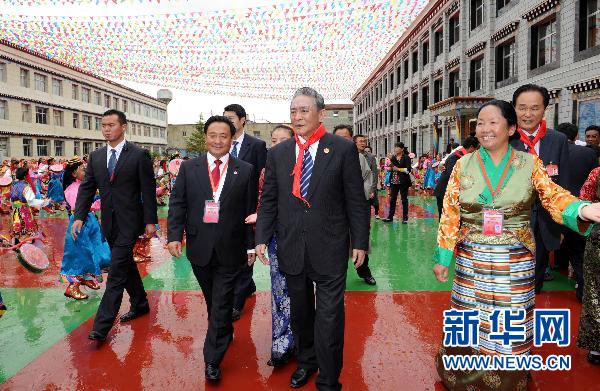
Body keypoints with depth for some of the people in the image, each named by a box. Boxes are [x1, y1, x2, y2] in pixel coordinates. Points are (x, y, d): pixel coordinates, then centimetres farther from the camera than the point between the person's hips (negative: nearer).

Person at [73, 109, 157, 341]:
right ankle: (140, 305, 35)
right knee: (127, 266, 18)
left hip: (129, 222, -6)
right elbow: (87, 188, 7)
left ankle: (101, 326, -4)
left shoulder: (139, 155, -8)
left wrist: (150, 221, -10)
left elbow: (149, 190, -8)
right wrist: (79, 216, -4)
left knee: (117, 272, -7)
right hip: (109, 222, 6)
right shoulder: (95, 157, 8)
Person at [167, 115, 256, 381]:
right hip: (199, 248, 2)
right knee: (213, 302, 19)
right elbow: (177, 204, 3)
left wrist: (251, 246, 0)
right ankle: (225, 335, 43)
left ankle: (212, 361, 14)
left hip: (230, 250, -2)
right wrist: (174, 235, -9)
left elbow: (250, 211, 0)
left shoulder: (246, 171, -1)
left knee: (221, 306, 2)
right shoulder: (189, 168, 3)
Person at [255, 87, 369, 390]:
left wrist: (360, 242, -3)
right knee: (300, 313, 19)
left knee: (329, 317, 3)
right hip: (292, 248, 4)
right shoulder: (278, 153, 6)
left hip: (330, 249, -3)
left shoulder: (343, 149, -4)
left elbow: (356, 201, -3)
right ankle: (306, 362, 42)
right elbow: (268, 201, 7)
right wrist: (262, 238, -1)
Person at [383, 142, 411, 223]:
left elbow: (408, 169, -13)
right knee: (392, 199, 6)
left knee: (404, 199, 2)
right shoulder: (393, 157, 10)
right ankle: (390, 217, 12)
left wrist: (398, 169, -14)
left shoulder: (406, 158, -4)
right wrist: (390, 161, -3)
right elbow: (390, 169, 13)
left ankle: (405, 218, 9)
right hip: (394, 181, 5)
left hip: (403, 182, -4)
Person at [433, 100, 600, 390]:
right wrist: (442, 258, 0)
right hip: (471, 262, 1)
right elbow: (450, 214, 0)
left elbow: (554, 197, -8)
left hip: (515, 264, 0)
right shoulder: (463, 165, 0)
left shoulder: (530, 164, 0)